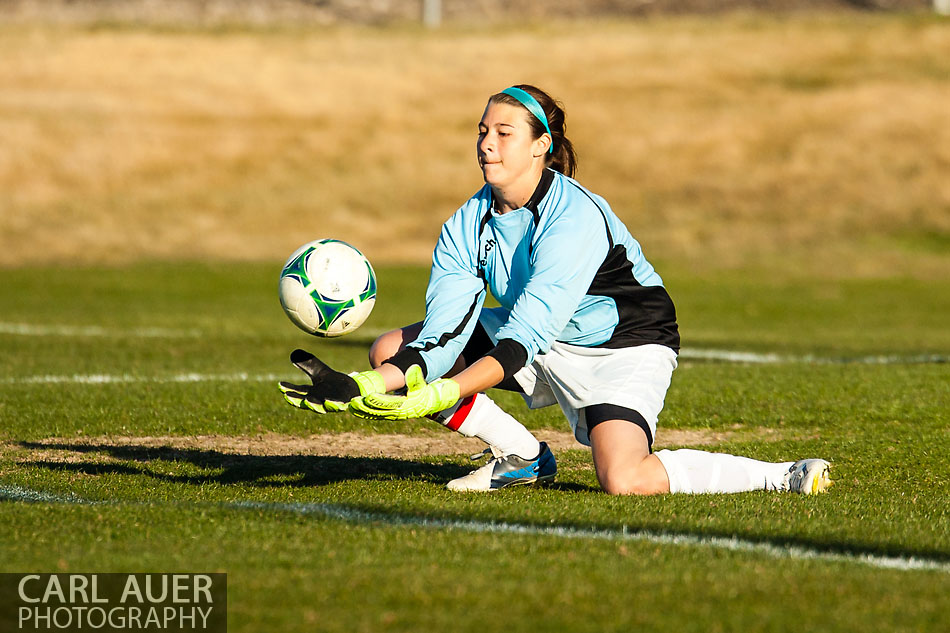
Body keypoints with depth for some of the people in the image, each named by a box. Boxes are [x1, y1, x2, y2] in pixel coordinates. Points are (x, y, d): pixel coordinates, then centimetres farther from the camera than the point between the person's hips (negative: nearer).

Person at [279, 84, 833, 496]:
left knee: (624, 480, -34)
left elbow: (524, 335, -35)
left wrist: (436, 396, -46)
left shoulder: (574, 216, -28)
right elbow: (442, 336, -15)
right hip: (540, 347, 7)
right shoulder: (467, 226, -6)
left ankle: (783, 476, -14)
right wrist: (363, 389, -31)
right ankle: (523, 457, 6)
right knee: (391, 350, -4)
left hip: (626, 349, -7)